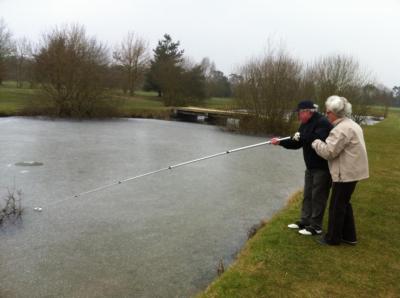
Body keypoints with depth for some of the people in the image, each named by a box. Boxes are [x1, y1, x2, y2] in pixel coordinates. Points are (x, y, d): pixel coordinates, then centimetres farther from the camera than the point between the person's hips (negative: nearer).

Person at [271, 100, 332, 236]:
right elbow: (297, 143, 9)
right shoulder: (305, 124, 10)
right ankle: (305, 221, 26)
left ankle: (316, 226, 8)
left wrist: (301, 137, -23)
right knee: (307, 195, 15)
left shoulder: (322, 123, -19)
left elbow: (317, 139, -35)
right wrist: (280, 142, -3)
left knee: (318, 196, -2)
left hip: (323, 167, -9)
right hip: (310, 166, 9)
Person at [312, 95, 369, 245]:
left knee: (337, 206, 2)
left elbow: (329, 152, -23)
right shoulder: (351, 125, 14)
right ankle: (349, 236, 29)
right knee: (344, 204, 20)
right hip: (352, 171, 10)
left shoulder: (342, 129, -21)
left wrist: (316, 142, -7)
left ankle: (333, 238, 14)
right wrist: (322, 142, 11)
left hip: (346, 173, -10)